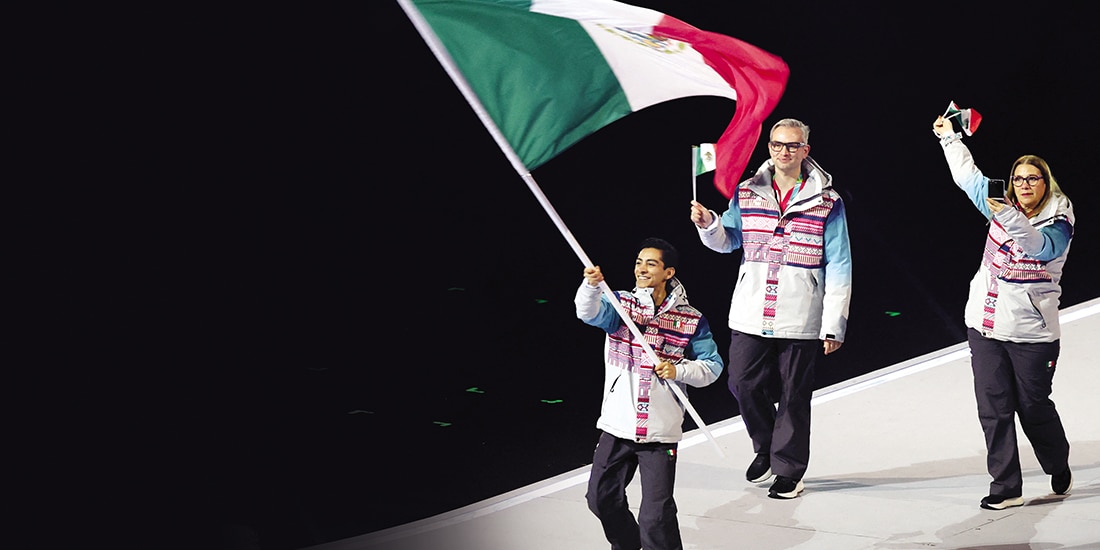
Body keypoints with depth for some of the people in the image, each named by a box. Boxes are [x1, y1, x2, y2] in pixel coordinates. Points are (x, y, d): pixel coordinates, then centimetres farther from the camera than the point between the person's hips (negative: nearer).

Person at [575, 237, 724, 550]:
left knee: (656, 515, -7)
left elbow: (712, 366, 3)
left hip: (660, 432, -3)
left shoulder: (691, 320, 0)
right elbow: (590, 313, -18)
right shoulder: (620, 304, 3)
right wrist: (592, 285, -38)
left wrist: (678, 371, -15)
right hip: (617, 426, 3)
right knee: (601, 497, 15)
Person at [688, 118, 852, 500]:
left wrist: (833, 324, -5)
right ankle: (766, 448, 26)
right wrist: (708, 225, -6)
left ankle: (788, 470, 18)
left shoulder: (826, 201, 0)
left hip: (800, 321, -2)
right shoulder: (747, 193, 8)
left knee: (793, 394, 4)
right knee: (744, 384, -1)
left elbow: (839, 267, -1)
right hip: (750, 315, 3)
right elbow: (727, 241, 18)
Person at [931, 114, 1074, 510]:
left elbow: (1039, 245, -28)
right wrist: (949, 137, 24)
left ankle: (1059, 468, 33)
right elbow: (968, 177, 21)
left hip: (1031, 330, -5)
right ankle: (1006, 488, 7)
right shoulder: (1003, 207, 8)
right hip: (986, 325, 5)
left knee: (1033, 406, 7)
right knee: (994, 408, 2)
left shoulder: (1059, 223, -7)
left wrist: (1007, 218, -41)